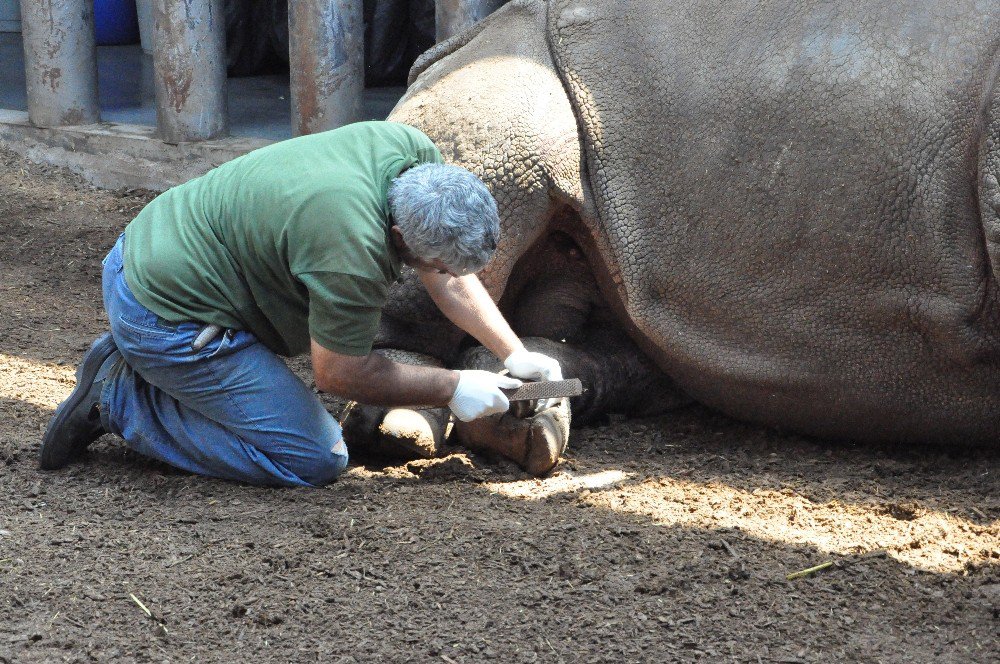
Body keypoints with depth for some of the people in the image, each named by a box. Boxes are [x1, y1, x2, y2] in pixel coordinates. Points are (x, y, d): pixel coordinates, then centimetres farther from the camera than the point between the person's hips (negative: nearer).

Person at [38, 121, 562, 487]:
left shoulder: (414, 153, -8)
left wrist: (515, 354, 9)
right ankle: (118, 400, -3)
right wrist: (451, 390, -8)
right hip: (162, 315, -10)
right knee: (313, 460, -8)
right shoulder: (352, 248, -32)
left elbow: (450, 274, 9)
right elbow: (340, 373, -16)